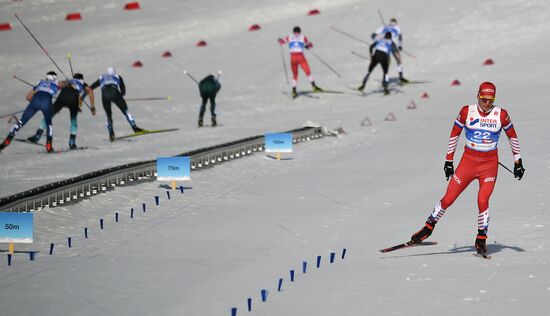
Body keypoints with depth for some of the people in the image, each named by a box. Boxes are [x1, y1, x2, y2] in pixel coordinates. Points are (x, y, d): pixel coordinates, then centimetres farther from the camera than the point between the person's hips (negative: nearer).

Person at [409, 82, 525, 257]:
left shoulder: (501, 115, -5)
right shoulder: (467, 112, -5)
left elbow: (512, 136, 8)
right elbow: (454, 134, 5)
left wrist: (518, 162, 9)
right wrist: (448, 161, 5)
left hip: (490, 163, -1)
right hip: (468, 160, 1)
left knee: (483, 201, -16)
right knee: (448, 198, -1)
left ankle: (481, 239, 1)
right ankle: (429, 227, 19)